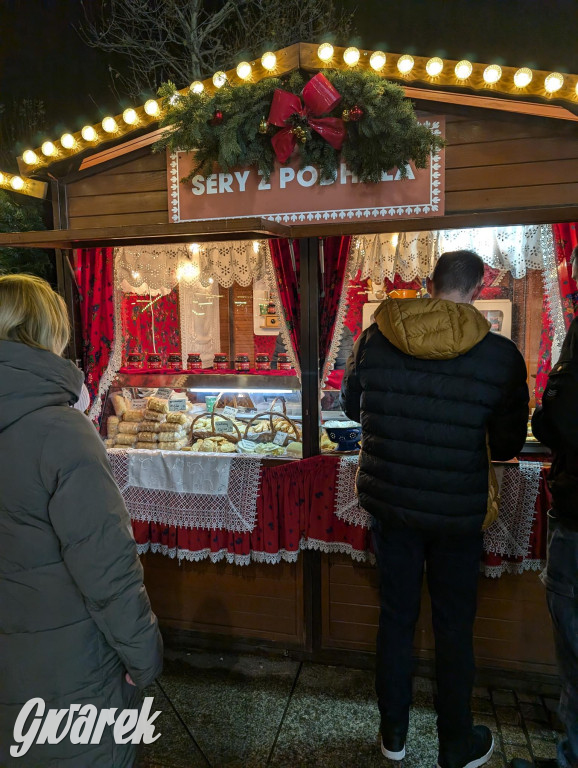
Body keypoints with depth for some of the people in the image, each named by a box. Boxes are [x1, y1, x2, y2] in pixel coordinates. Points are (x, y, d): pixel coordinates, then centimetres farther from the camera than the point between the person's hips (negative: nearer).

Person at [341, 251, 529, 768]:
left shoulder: (374, 340, -8)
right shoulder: (501, 356, -14)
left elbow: (351, 405, 7)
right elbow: (507, 446, -4)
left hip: (388, 502, 2)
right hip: (457, 513, -2)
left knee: (396, 616, 19)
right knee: (454, 628, 17)